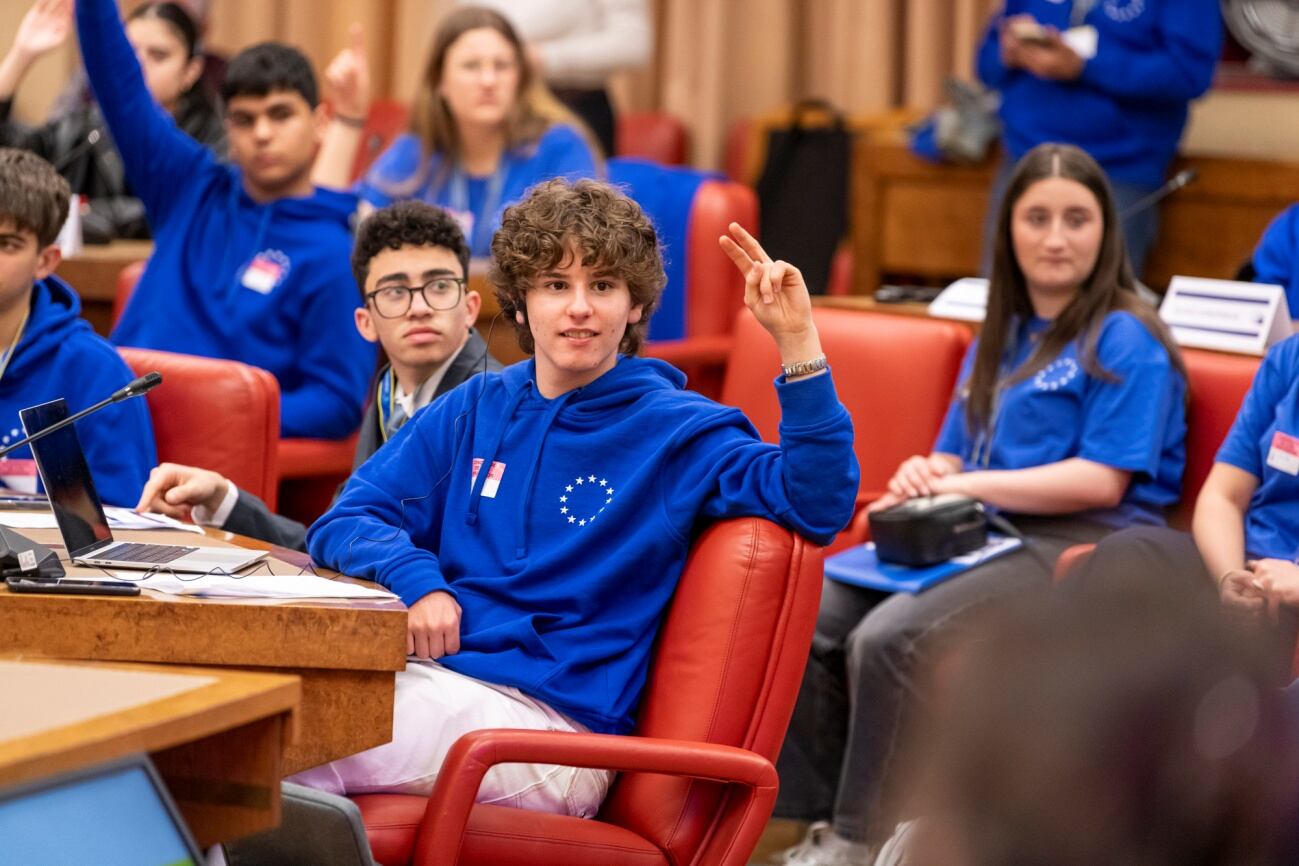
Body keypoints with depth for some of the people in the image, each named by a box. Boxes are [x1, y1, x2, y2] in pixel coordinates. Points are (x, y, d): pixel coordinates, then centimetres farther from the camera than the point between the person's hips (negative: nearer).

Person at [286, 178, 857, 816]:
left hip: (549, 713, -5)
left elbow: (819, 502, -10)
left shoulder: (676, 430, 4)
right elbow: (343, 523, 14)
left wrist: (797, 343, -19)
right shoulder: (474, 411, 17)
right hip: (421, 672, 5)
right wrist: (417, 580, -8)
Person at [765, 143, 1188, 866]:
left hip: (1080, 544, -8)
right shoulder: (1000, 340, 21)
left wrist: (966, 484, -14)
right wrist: (922, 477, -2)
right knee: (811, 619, -16)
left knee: (890, 637, -29)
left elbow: (1102, 481, -12)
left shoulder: (1126, 342, -4)